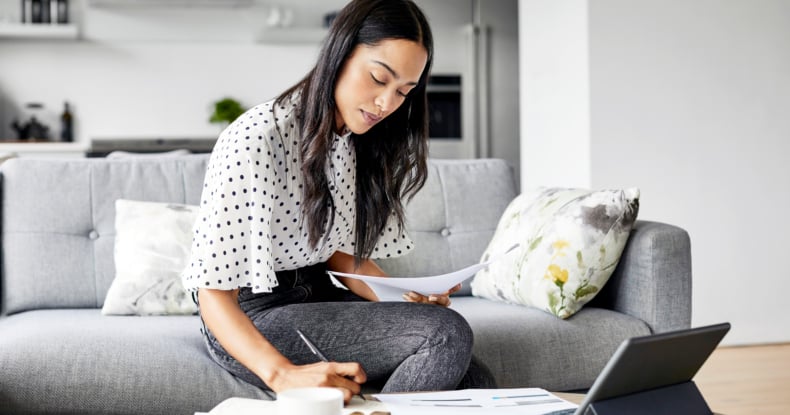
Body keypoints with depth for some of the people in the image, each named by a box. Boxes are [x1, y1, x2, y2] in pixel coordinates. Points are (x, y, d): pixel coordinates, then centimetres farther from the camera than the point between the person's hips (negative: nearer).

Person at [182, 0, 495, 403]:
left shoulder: (355, 142, 4)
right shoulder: (253, 140, -22)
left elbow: (342, 252, 11)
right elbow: (214, 292, -25)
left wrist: (409, 299, -9)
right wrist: (284, 375, -41)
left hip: (318, 296, 7)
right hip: (250, 319, -7)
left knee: (474, 383, -16)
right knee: (448, 334, -24)